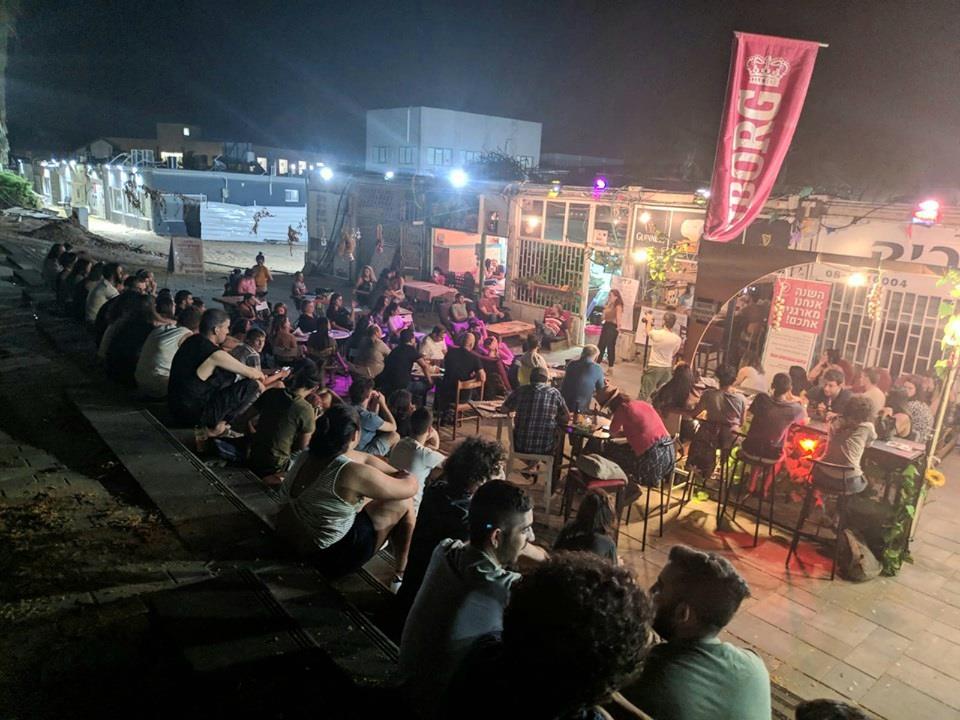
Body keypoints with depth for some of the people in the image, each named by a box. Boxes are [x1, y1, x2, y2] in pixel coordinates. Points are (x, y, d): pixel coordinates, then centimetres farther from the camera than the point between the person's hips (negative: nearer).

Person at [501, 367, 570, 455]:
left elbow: (503, 409, 11)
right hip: (545, 449, -1)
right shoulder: (554, 392, -2)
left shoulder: (520, 390, -1)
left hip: (520, 446, 1)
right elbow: (566, 418, 6)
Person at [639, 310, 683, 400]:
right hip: (667, 368, 4)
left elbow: (648, 331, 8)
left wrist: (649, 320, 25)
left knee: (643, 395, 2)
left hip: (654, 367, -4)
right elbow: (673, 353, 8)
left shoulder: (657, 334, -17)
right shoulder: (677, 339, -8)